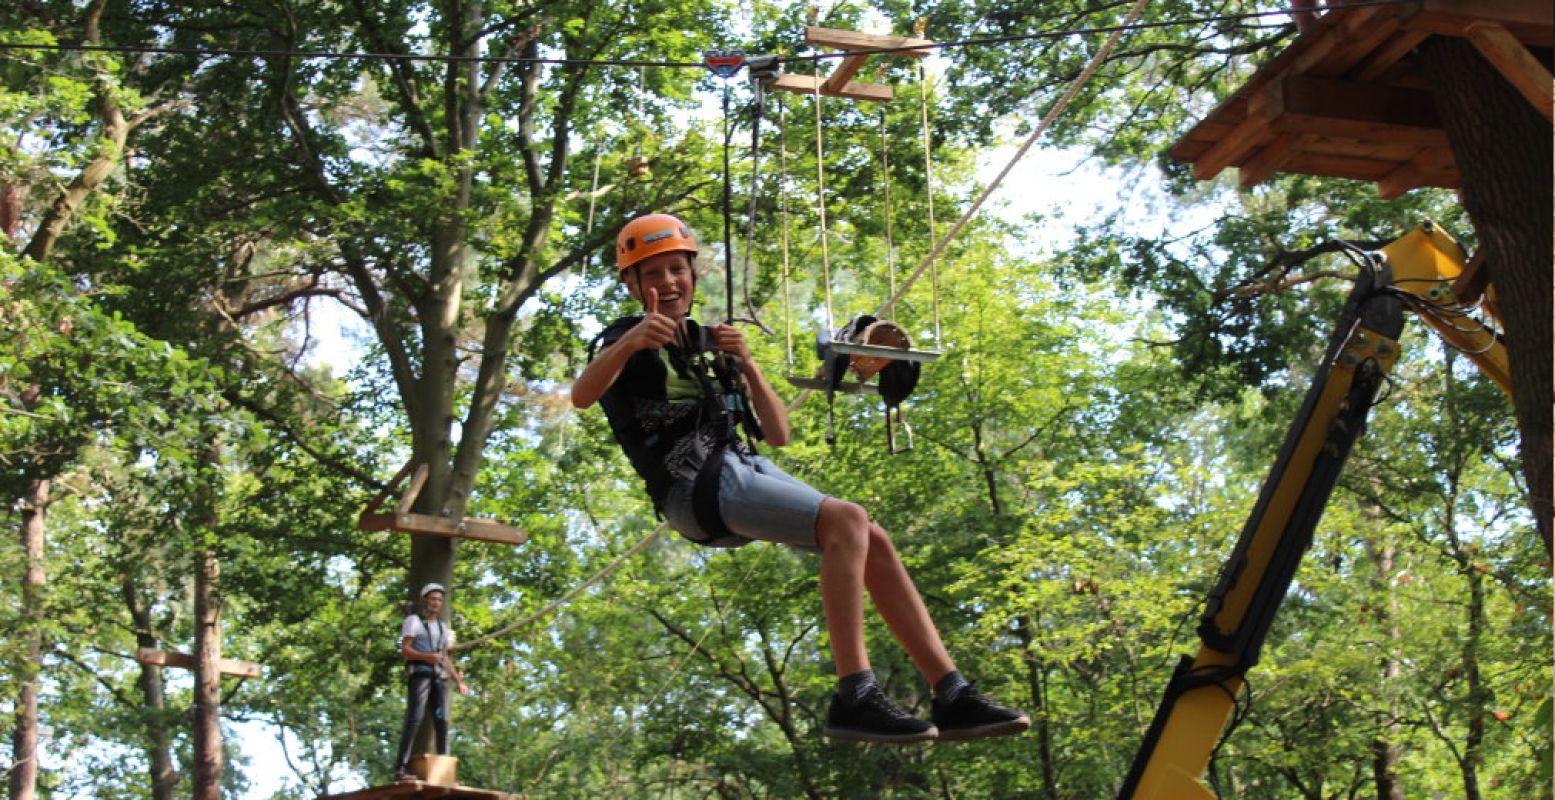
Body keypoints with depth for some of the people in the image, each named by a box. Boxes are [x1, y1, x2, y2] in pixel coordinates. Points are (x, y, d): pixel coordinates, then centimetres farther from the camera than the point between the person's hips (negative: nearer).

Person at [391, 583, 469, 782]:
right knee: (414, 720, -18)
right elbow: (405, 650, -5)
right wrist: (428, 656, -22)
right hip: (419, 673, -6)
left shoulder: (443, 627, 27)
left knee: (442, 722, -3)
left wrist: (459, 682, 17)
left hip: (439, 677, 6)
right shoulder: (413, 621, 7)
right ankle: (401, 769, -24)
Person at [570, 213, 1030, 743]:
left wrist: (747, 366, 0)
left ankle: (952, 696, -8)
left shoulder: (711, 343, 24)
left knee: (873, 541, -8)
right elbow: (581, 396, -20)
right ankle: (853, 699, -31)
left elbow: (778, 435, 16)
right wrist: (629, 342, -38)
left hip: (747, 470, 7)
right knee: (847, 520, -26)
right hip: (697, 486, -7)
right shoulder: (628, 343, 5)